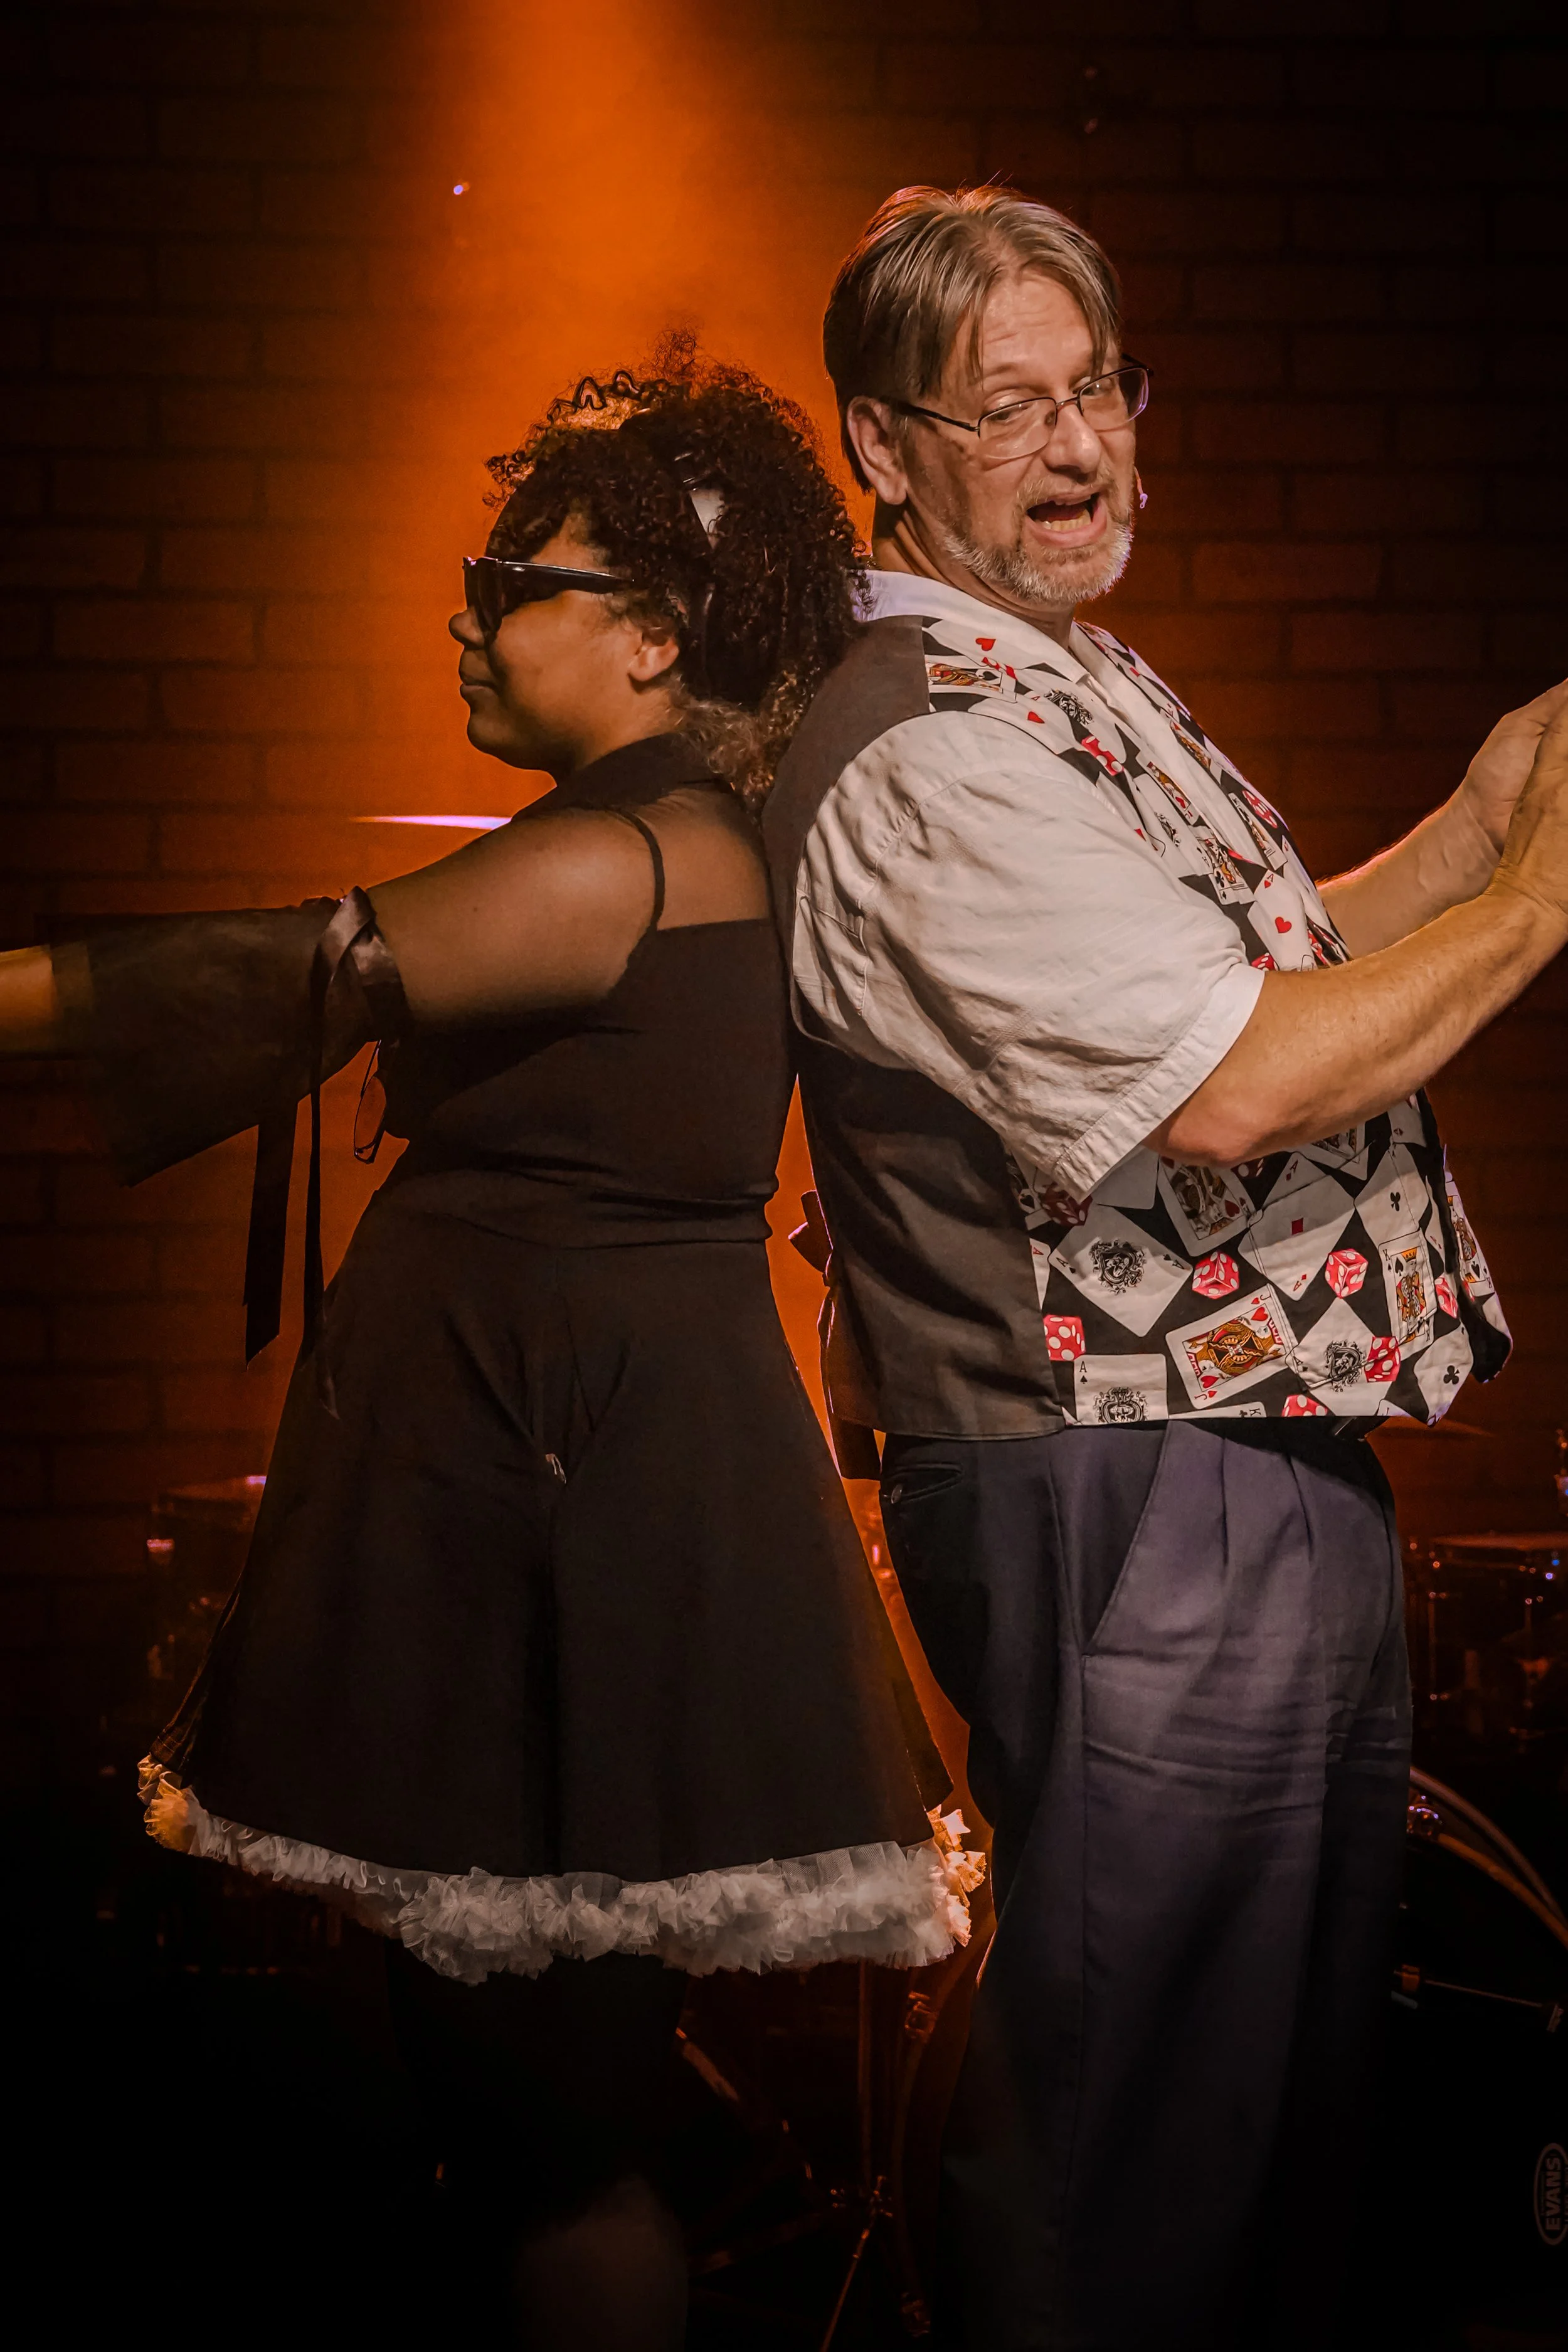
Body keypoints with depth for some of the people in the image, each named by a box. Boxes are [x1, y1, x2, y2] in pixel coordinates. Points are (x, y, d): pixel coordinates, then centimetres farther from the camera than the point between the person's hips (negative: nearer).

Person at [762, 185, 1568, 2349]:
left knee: (1297, 2067, 21)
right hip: (1133, 1513, -11)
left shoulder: (1079, 687, 15)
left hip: (1270, 1468, 11)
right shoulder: (926, 754, -19)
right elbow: (1221, 1083, -26)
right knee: (1145, 2113, 1)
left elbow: (1253, 959, 23)